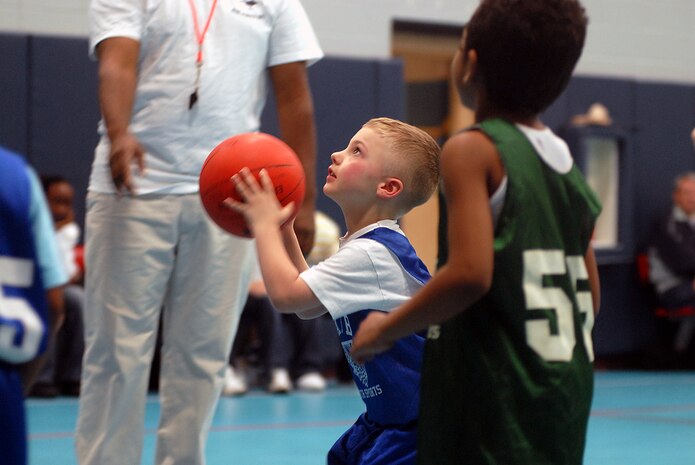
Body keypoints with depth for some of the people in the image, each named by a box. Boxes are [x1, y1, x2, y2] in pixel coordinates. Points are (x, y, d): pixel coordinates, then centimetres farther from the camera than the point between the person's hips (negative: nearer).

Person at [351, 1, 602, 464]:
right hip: (566, 388, 8)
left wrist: (385, 329, -10)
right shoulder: (568, 163, 12)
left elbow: (470, 273, -22)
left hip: (492, 391, -8)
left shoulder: (472, 151, -10)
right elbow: (589, 295, 15)